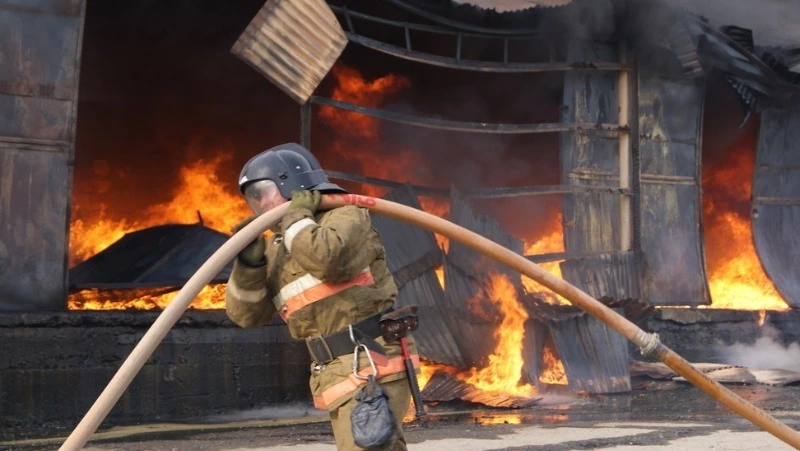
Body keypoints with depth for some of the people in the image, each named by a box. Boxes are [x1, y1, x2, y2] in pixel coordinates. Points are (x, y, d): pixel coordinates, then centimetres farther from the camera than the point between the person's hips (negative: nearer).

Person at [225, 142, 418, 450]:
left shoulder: (346, 218, -4)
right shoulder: (277, 250, 17)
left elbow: (328, 259, -27)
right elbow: (245, 313, 9)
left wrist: (295, 216, -11)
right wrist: (249, 259, -6)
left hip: (371, 367, -8)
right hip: (339, 374, 8)